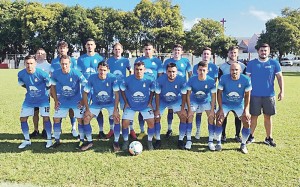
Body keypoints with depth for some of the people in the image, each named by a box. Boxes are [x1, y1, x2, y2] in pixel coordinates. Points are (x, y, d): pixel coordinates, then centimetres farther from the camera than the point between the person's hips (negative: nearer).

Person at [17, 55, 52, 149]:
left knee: (46, 118, -10)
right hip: (29, 99, 4)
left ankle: (49, 139, 7)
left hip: (42, 98, -4)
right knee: (23, 118, 2)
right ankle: (27, 140, 19)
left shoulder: (42, 73, -26)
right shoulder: (21, 74, -14)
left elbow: (49, 84, -7)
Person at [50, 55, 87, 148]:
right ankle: (57, 140, 19)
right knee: (56, 119, 3)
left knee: (80, 119, -5)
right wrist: (56, 100, 2)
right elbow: (53, 86, 5)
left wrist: (83, 101, -11)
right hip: (62, 101, 3)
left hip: (76, 100, -3)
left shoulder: (76, 73, -21)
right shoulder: (55, 74, -12)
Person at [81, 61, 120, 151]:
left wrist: (115, 110, -25)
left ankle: (116, 142, -1)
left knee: (117, 119, -20)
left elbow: (116, 94, -20)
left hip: (110, 102, -2)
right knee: (86, 118, -10)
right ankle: (89, 142, 9)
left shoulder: (112, 78, -23)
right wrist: (87, 109, -14)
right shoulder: (92, 78, -19)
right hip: (96, 103, 2)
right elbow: (85, 93, -11)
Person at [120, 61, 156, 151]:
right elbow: (122, 90, 0)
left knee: (151, 122, -10)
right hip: (130, 106, 0)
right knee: (125, 123, -8)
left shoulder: (149, 80, -17)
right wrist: (126, 103, -2)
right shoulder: (128, 80, -18)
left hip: (145, 105, 0)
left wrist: (150, 102, -2)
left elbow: (152, 90, 2)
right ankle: (126, 141, 16)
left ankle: (150, 141, 14)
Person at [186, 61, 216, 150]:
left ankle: (210, 142, -1)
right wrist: (189, 109, -18)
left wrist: (212, 110, -19)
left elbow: (213, 97, -15)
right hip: (194, 101, 0)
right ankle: (188, 140, -2)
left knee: (211, 117, -12)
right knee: (190, 116, -13)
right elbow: (188, 95, -15)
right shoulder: (192, 80, -23)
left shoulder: (211, 81, -23)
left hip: (206, 101, 0)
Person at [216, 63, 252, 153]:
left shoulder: (246, 80, -18)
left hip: (239, 104, 1)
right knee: (219, 120, -17)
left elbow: (247, 96, -7)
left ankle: (243, 144, 9)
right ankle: (218, 142, 2)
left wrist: (246, 110, -13)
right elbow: (219, 93, -11)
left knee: (247, 122, -11)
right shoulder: (224, 78, -19)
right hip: (225, 103, -1)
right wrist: (220, 109, -16)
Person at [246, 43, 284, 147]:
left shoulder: (274, 63, 3)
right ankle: (251, 136, 19)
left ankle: (269, 138, 19)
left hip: (269, 95, 1)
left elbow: (280, 77, 4)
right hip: (255, 95, -1)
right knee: (254, 116, 6)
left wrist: (282, 91, -5)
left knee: (268, 116, 8)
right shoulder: (251, 63, 1)